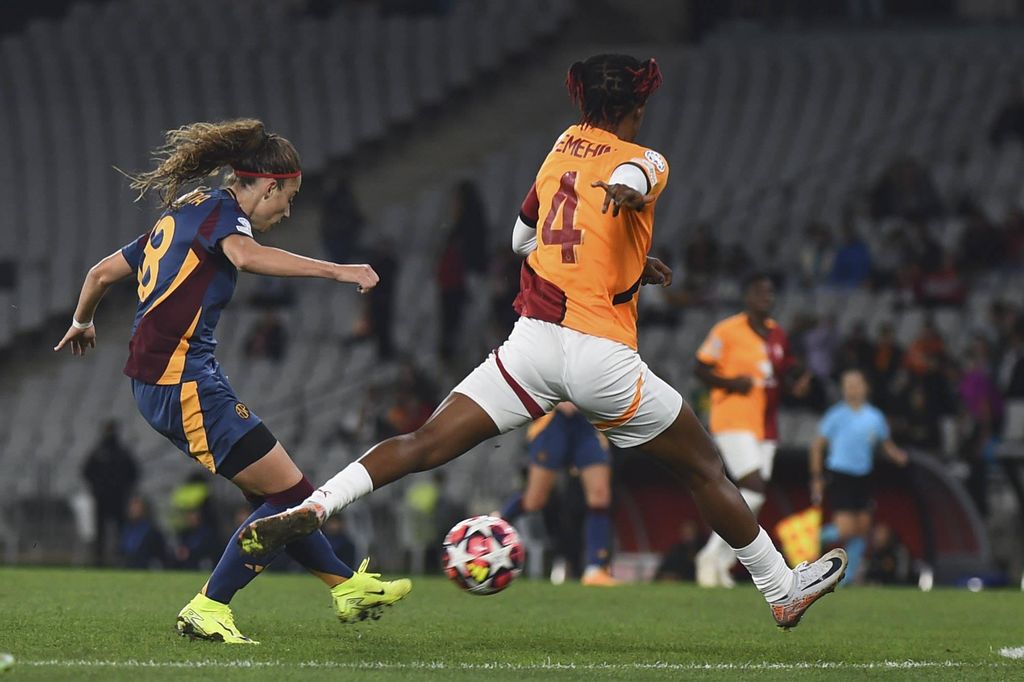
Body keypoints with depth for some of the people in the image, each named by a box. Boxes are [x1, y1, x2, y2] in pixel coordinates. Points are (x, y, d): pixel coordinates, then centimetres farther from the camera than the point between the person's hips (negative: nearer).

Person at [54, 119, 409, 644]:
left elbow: (102, 272, 29)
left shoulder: (178, 216, 21)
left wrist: (81, 323, 48)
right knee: (290, 494, -7)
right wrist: (336, 270, -30)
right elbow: (246, 256, -30)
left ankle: (346, 587, 24)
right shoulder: (220, 209, -6)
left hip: (156, 381, 10)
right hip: (184, 382, -10)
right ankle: (206, 610, -4)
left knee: (277, 493, 15)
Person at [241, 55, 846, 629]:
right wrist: (626, 191, -47)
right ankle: (784, 592, 20)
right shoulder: (645, 160, 3)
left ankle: (312, 508, -20)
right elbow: (630, 174, -23)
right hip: (603, 357, -4)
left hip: (533, 342, 4)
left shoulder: (564, 146, 17)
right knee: (706, 470, 12)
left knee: (425, 445, 0)